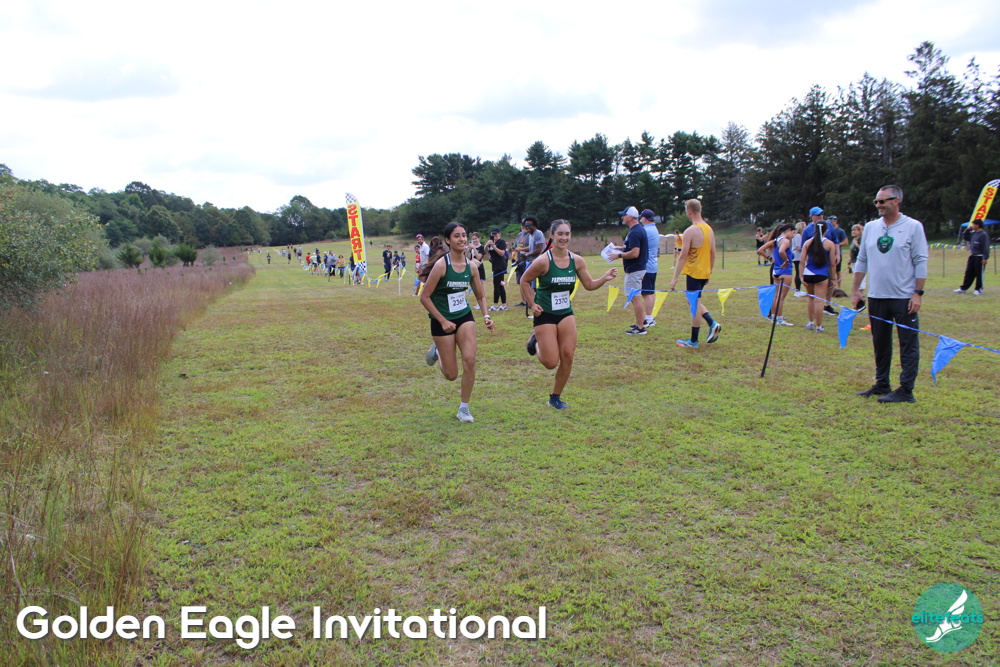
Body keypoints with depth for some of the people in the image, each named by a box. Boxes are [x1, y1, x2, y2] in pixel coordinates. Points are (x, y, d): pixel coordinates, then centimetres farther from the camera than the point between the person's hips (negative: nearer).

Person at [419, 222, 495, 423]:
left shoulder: (471, 266, -2)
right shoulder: (441, 264, -18)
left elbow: (481, 296, 11)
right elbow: (424, 297, -14)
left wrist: (486, 316, -7)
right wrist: (443, 321, -17)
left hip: (465, 317, 4)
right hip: (442, 321, -4)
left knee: (470, 360, -15)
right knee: (451, 375, 2)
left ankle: (464, 408, 4)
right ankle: (437, 352, 37)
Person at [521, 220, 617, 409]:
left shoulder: (577, 261, -2)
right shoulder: (543, 261, -17)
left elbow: (589, 285, 8)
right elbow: (524, 281, -6)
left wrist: (605, 278, -10)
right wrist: (532, 305, -10)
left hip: (566, 313, 5)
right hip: (544, 315, -5)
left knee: (568, 356, 0)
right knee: (551, 362, -6)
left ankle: (556, 397, 19)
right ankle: (536, 342, 29)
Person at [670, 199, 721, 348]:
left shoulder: (690, 231, -16)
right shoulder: (709, 229, 8)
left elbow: (683, 256, -18)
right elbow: (713, 254, 13)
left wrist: (675, 278, -15)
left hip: (694, 272, -8)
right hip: (705, 273, 8)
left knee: (695, 304, -1)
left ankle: (693, 341, 7)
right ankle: (712, 324, 6)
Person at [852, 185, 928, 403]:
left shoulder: (913, 227, -4)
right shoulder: (870, 228, 8)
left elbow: (921, 261, -6)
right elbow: (861, 260, 13)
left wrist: (918, 293, -12)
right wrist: (856, 290, 10)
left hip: (904, 297, -5)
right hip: (876, 296, 5)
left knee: (908, 344, -1)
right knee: (880, 344, 13)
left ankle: (906, 390, 3)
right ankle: (882, 385, 24)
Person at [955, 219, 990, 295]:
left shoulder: (983, 235, -14)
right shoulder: (973, 233, 9)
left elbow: (986, 247, -16)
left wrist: (985, 258, -20)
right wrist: (968, 229, 8)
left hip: (980, 257, -8)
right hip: (972, 256, 8)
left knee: (979, 273, 1)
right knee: (968, 273, 10)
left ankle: (979, 289, 11)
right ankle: (963, 288, 15)